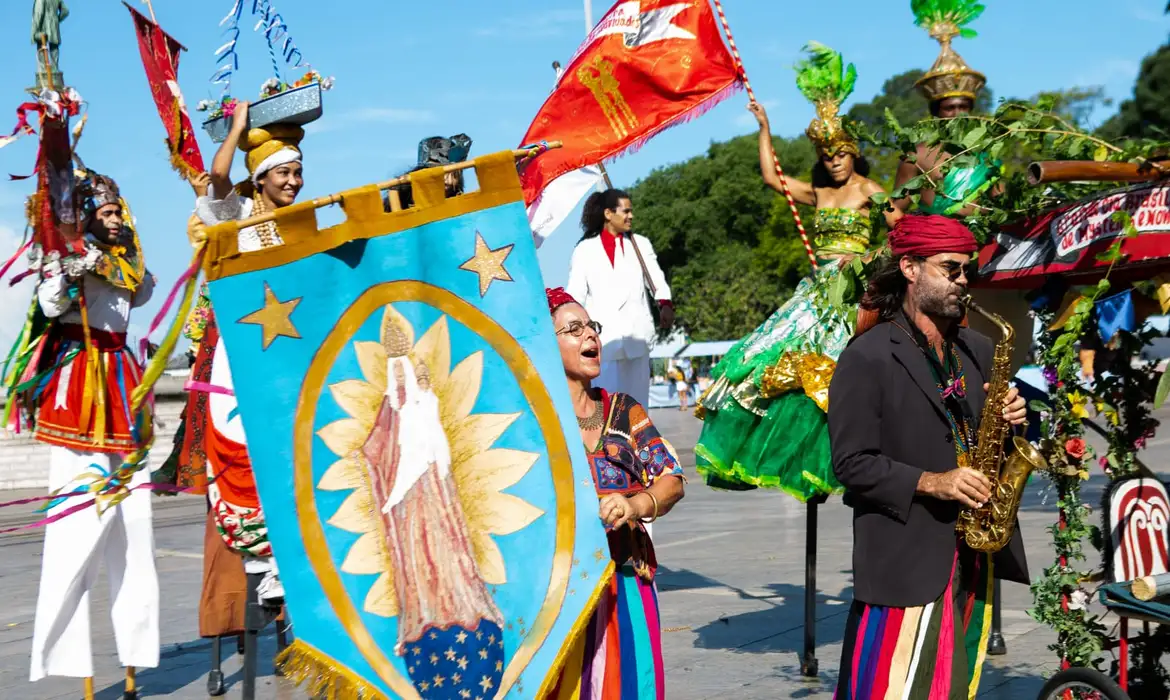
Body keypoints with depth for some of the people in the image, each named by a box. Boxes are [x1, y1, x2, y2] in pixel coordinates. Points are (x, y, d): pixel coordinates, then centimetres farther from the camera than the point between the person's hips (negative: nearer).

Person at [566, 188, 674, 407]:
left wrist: (665, 304, -16)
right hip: (602, 337, -2)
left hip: (636, 336, 2)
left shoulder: (641, 244, 14)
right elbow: (575, 295, 4)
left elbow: (657, 279, 3)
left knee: (636, 403, 3)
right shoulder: (585, 249, 8)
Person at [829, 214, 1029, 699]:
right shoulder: (867, 358, -9)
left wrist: (1009, 418, 0)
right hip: (906, 557, -7)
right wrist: (931, 483, -21)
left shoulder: (976, 350, 13)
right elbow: (852, 463, -12)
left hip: (974, 553, 7)